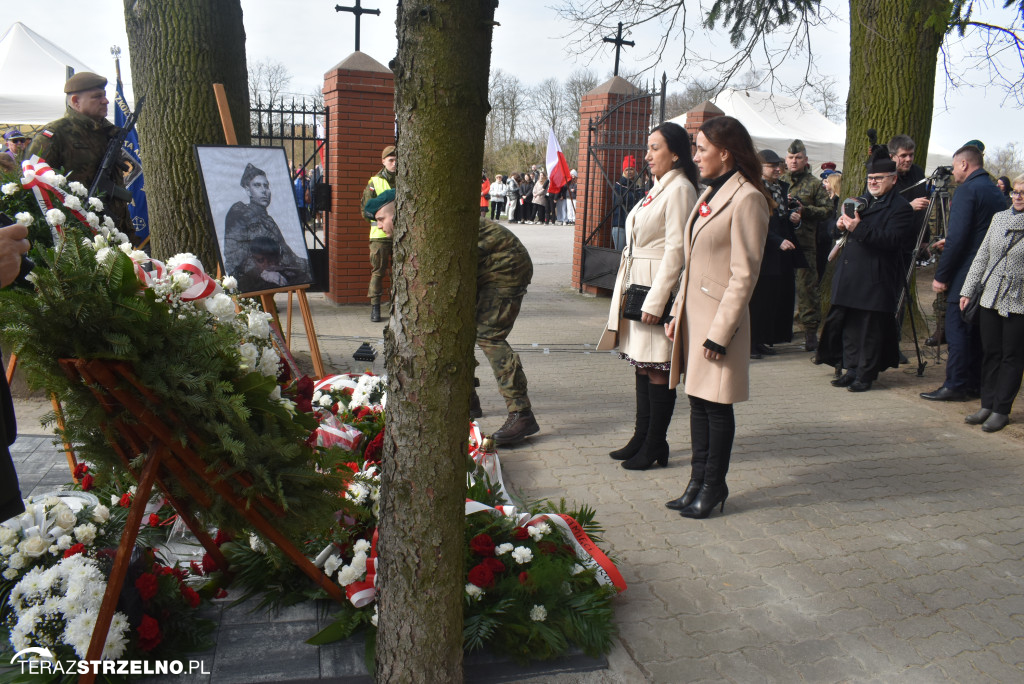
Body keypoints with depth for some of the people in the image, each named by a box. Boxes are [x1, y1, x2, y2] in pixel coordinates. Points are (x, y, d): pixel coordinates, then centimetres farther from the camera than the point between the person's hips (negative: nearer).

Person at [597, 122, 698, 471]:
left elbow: (675, 249, -18)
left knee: (656, 370, -2)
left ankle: (655, 446, 8)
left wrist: (655, 300, -21)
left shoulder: (679, 189, -12)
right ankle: (642, 438, 23)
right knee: (641, 365, 13)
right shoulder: (658, 188, 17)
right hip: (636, 284, 10)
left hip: (658, 285, -9)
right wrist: (632, 293, 17)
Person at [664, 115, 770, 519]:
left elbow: (744, 276, -17)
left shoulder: (746, 199, -14)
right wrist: (677, 313, 13)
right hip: (693, 314, 8)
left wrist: (720, 333, -18)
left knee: (716, 406, 3)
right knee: (697, 399, 14)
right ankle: (698, 481, 25)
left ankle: (714, 487, 18)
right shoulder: (710, 194, 13)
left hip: (719, 316, -8)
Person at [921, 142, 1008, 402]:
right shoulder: (996, 192, 15)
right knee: (976, 330, 13)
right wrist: (947, 247, 21)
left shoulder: (966, 190, -13)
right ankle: (975, 383, 19)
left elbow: (957, 238, -20)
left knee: (957, 330, -5)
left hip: (965, 274, -9)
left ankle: (955, 385, -4)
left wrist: (941, 275, -15)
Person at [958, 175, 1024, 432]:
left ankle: (1001, 410, 12)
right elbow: (982, 256, 13)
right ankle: (987, 405, 20)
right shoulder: (999, 218, 10)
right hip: (990, 298, 5)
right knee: (990, 353, 10)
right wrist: (968, 289, 10)